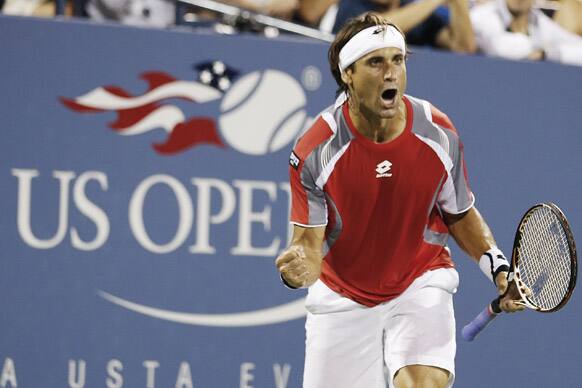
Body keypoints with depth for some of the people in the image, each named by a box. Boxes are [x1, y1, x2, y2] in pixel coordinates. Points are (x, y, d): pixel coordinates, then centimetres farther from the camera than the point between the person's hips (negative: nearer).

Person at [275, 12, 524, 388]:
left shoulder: (440, 134, -12)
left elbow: (460, 214, 4)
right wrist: (298, 267, -38)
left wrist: (497, 266, -10)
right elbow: (309, 241, -15)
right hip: (342, 297, 0)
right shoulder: (314, 150, -19)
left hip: (422, 284, 0)